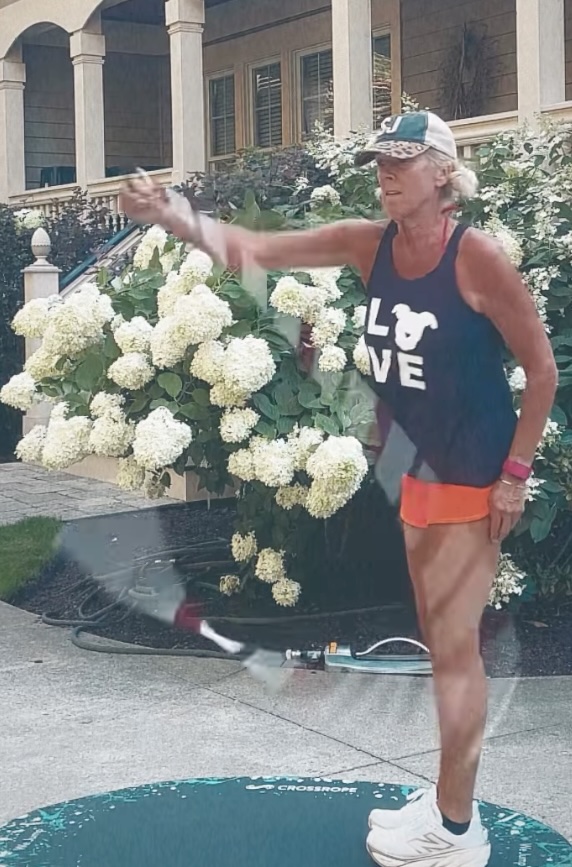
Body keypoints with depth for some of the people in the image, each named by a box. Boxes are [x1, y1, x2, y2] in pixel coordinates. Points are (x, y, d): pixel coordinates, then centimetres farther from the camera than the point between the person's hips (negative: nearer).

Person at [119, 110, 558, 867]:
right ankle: (449, 799, 30)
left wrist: (515, 473, -14)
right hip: (420, 470, 7)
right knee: (443, 643, 16)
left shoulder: (477, 256, -18)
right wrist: (169, 216, -16)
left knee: (455, 647, -1)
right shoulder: (369, 245, 0)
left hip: (474, 477, -7)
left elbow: (542, 367, -12)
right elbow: (255, 249, -2)